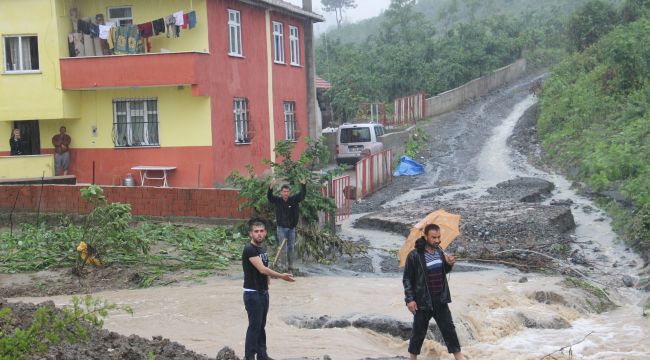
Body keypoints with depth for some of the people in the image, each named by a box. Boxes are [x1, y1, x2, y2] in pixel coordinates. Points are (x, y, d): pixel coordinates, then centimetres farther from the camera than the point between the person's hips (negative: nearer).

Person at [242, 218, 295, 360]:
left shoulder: (263, 247, 10)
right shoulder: (249, 249, -17)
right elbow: (262, 269, -25)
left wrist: (268, 276, 8)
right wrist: (281, 276, -23)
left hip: (264, 292, 8)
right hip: (252, 293, -8)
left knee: (261, 325, 14)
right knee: (254, 326, -5)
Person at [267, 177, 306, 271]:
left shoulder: (293, 200, 0)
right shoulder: (277, 200, -5)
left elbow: (302, 195, -3)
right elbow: (269, 196, -18)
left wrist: (303, 185, -19)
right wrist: (271, 186, -36)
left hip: (291, 228, 3)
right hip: (281, 227, -3)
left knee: (291, 247, 9)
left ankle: (290, 265, 18)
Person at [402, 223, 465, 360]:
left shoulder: (439, 251, 4)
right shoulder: (414, 255, -15)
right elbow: (407, 279, -10)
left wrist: (449, 264, -3)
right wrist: (409, 299, -15)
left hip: (440, 300, 5)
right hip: (423, 301, -5)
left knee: (449, 328, 10)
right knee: (419, 332, 7)